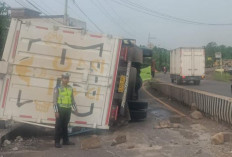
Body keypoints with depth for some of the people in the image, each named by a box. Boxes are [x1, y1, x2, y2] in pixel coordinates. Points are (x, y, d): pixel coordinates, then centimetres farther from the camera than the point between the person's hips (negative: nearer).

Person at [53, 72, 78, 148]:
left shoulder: (70, 88, 11)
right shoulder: (57, 88, -6)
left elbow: (72, 99, 18)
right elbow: (55, 100, -9)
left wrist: (75, 108, 13)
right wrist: (56, 111, -15)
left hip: (68, 109, 5)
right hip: (60, 109, -5)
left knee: (65, 126, 13)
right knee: (58, 126, 0)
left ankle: (65, 140, 21)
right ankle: (57, 142, 7)